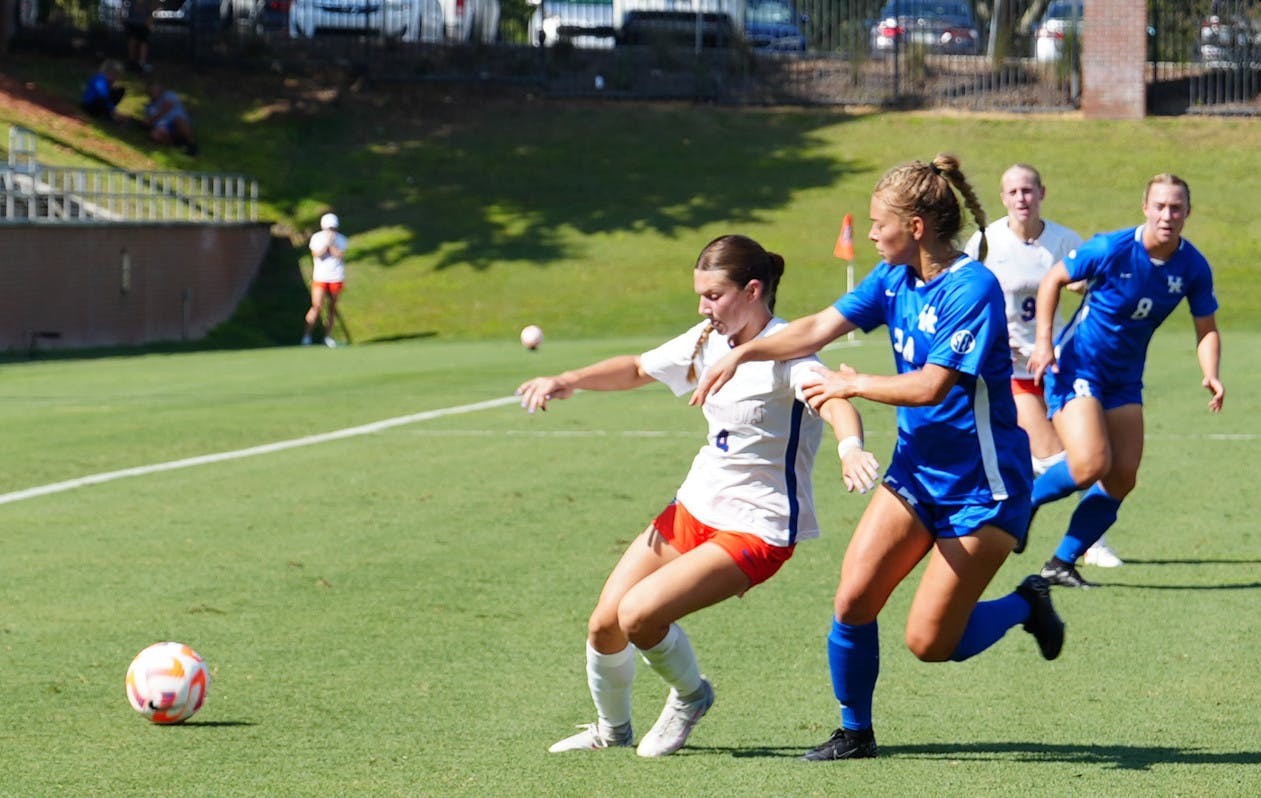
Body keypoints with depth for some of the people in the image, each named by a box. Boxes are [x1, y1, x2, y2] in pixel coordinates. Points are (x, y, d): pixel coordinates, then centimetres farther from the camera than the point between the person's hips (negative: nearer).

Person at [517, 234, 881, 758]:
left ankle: (690, 696, 9)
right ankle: (612, 729, 28)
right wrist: (569, 381, 2)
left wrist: (850, 448, -60)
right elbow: (638, 369, 19)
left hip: (756, 528, -7)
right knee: (603, 623, 1)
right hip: (695, 508, 7)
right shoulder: (709, 341, 5)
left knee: (638, 613, -21)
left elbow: (834, 401, -38)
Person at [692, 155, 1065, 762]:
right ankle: (854, 734, 13)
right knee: (852, 600, -5)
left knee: (929, 643, -5)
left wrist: (853, 384, -14)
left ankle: (1027, 605, 22)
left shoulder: (972, 288, -22)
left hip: (980, 487, -7)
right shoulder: (894, 278, 4)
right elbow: (820, 329, 4)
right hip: (917, 470, 7)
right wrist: (742, 353, -7)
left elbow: (931, 386, -27)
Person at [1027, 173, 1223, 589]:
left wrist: (1211, 375, -14)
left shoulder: (1193, 267, -7)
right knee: (1092, 465, -22)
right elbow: (1053, 279, -7)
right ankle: (1023, 500, 7)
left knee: (1122, 479, 0)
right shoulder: (1112, 249, -20)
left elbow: (1206, 328, 4)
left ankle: (1062, 563, 14)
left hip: (1124, 379, 6)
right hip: (1076, 366, -6)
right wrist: (1044, 341, -15)